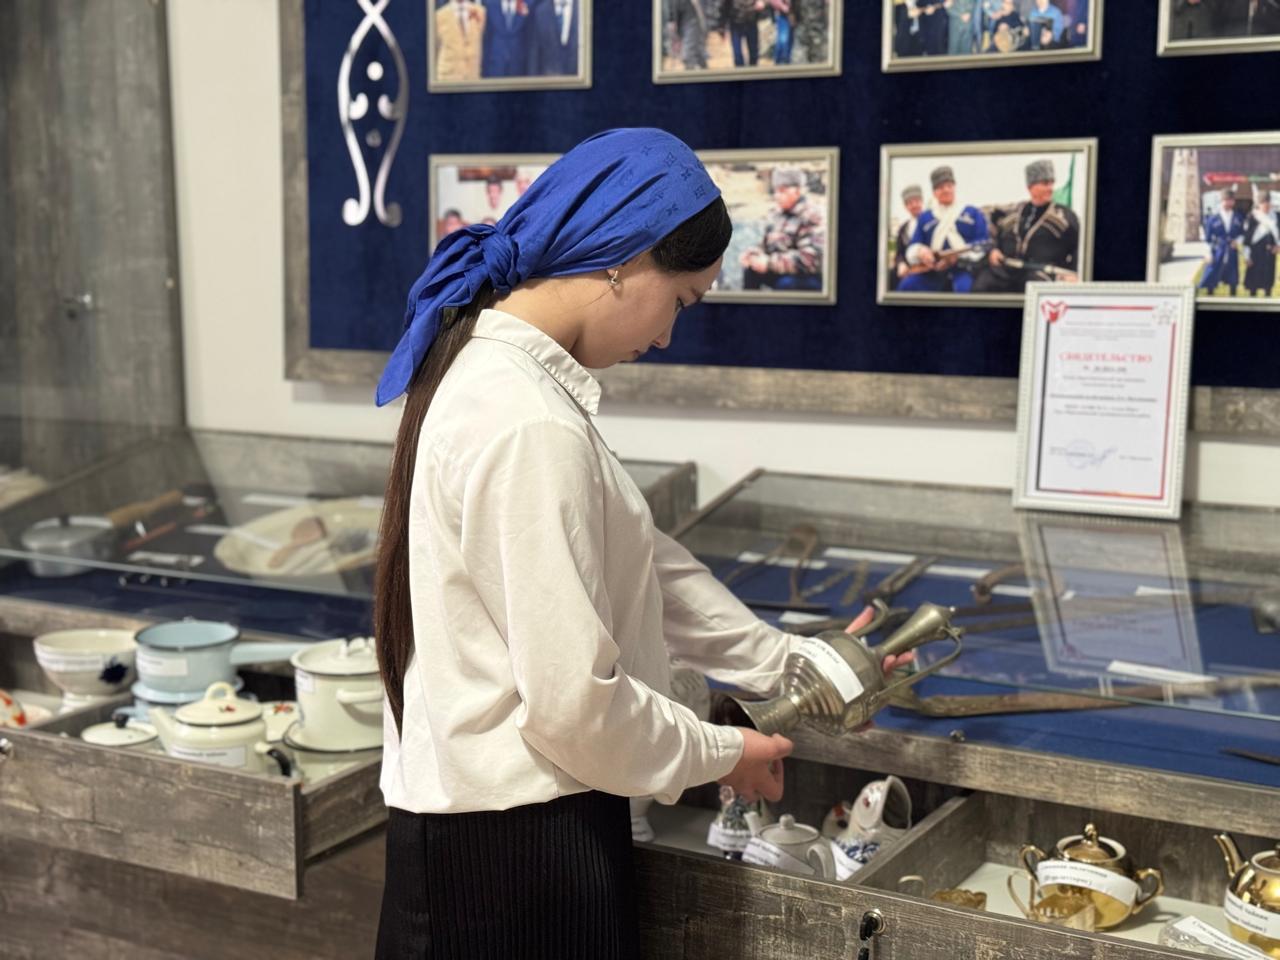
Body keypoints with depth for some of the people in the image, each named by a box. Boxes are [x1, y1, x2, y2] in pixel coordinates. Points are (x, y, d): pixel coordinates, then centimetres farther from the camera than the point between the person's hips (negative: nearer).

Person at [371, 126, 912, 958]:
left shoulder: (493, 372, 5)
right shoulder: (529, 427, -26)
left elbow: (637, 564, 11)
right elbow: (573, 701, -24)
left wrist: (786, 664, 11)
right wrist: (719, 755, -7)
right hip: (515, 840, -9)